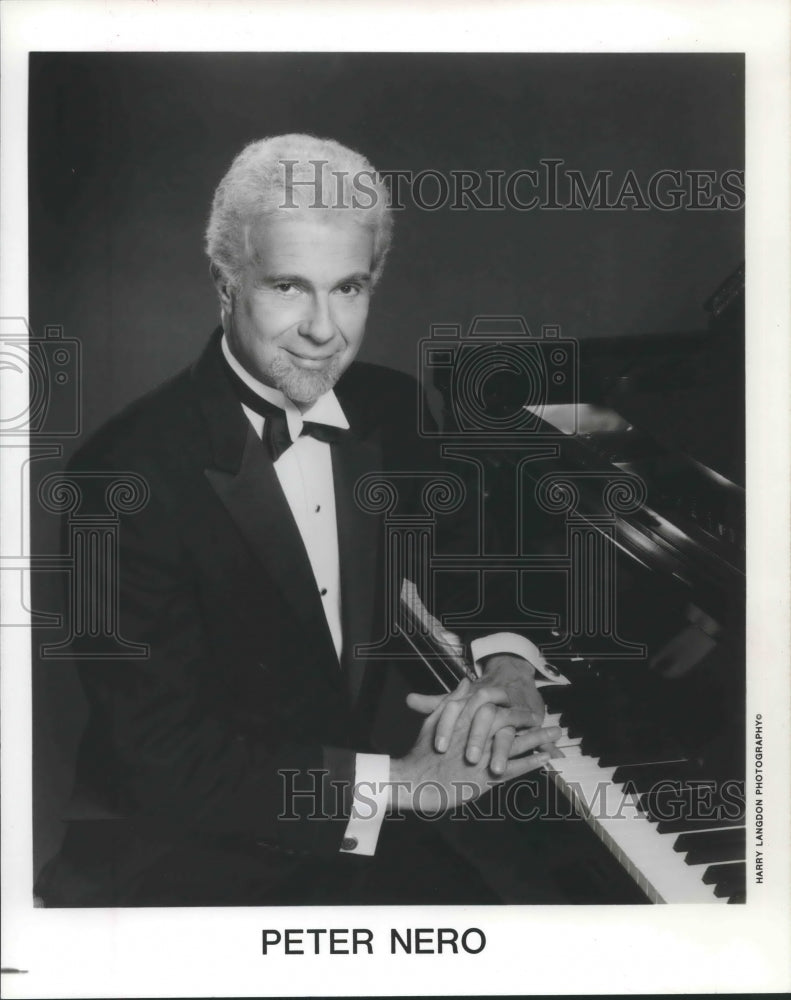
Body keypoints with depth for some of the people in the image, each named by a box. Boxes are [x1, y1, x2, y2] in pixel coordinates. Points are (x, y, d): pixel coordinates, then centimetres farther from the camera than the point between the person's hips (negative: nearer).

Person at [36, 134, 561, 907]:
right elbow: (165, 757, -21)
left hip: (353, 829, 6)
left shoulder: (390, 413, -2)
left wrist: (507, 664, -9)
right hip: (173, 856, -5)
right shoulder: (131, 473, -20)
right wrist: (401, 781, -21)